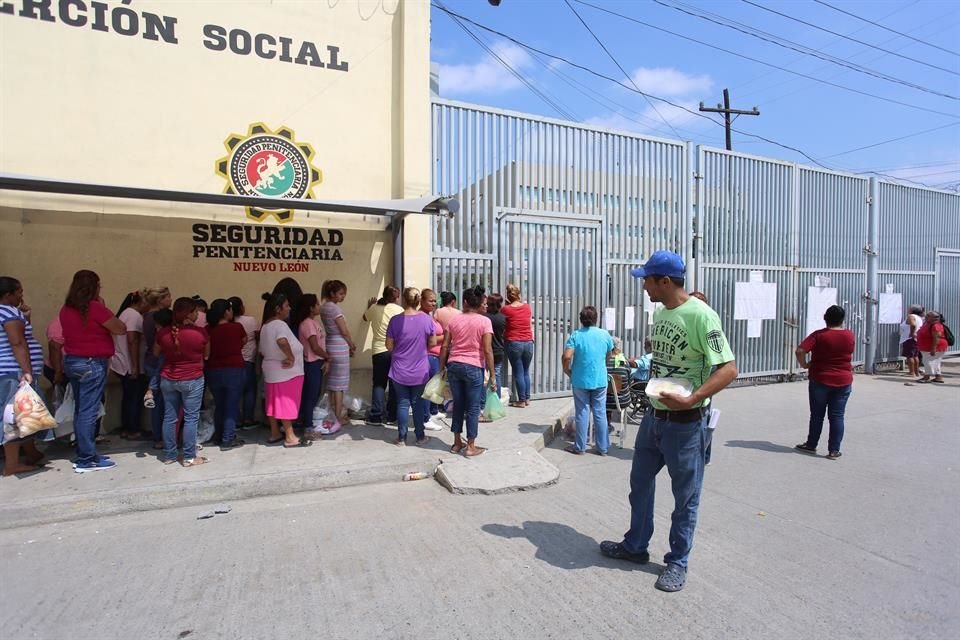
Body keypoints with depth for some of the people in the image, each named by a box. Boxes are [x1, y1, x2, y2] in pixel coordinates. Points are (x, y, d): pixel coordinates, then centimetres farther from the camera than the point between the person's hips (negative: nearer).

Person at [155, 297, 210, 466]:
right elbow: (206, 355, 3)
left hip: (168, 379, 4)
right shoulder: (200, 332, -13)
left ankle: (169, 455, 21)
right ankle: (189, 457, 7)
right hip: (192, 380, -4)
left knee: (169, 417, 12)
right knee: (191, 418, 2)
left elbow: (156, 353, 14)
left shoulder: (163, 332, -4)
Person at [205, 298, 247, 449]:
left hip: (213, 371, 4)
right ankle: (228, 440, 5)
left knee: (219, 405, 18)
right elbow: (243, 343, 7)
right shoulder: (237, 327, -11)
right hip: (234, 370, -4)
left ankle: (218, 436, 28)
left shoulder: (208, 329, -4)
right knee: (232, 406, 4)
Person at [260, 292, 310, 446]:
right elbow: (282, 341, -40)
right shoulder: (280, 324, -19)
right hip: (286, 372, -9)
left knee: (274, 402, 15)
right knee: (287, 403, -2)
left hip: (271, 371, 9)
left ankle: (275, 434, 25)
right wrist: (291, 357, -29)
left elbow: (262, 350, 18)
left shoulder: (266, 326, 12)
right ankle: (290, 438, 5)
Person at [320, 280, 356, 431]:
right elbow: (344, 331, -14)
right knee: (339, 383, 0)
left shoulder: (324, 308, 11)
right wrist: (352, 346, 1)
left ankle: (333, 415, 22)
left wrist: (348, 346, 9)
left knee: (332, 382, 13)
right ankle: (338, 417, 7)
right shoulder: (335, 308, -15)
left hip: (330, 345, 9)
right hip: (339, 347, -9)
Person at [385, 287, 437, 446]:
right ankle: (420, 437, 22)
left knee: (402, 404, 9)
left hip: (399, 371, -1)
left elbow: (389, 346, -6)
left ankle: (402, 438, 16)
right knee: (417, 403, 12)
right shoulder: (427, 319, -8)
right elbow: (432, 342, 2)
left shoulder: (395, 320, -11)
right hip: (420, 372, 1)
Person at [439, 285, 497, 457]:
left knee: (458, 404, 15)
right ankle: (471, 446, 12)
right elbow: (488, 350, -10)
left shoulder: (453, 320, 5)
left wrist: (442, 367, 16)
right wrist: (492, 374, -6)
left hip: (453, 366, 4)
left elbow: (445, 346, 5)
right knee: (473, 407, 6)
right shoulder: (484, 321, -6)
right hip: (473, 367, -4)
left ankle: (457, 443, 24)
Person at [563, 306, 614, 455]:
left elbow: (566, 357, -18)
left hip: (581, 381, -1)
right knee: (600, 414, 9)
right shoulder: (605, 334, -1)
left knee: (582, 413, 7)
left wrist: (567, 370, -1)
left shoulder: (576, 335, -9)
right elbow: (609, 354, 14)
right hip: (600, 380, 2)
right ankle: (602, 448, 17)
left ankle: (580, 447, 16)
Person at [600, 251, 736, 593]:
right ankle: (635, 546, 39)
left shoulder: (700, 315, -20)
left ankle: (677, 562, 29)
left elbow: (728, 368, -22)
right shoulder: (660, 311, 6)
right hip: (654, 415, 9)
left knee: (685, 496, 10)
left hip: (685, 422, -8)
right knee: (640, 482, 20)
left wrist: (691, 399, -30)